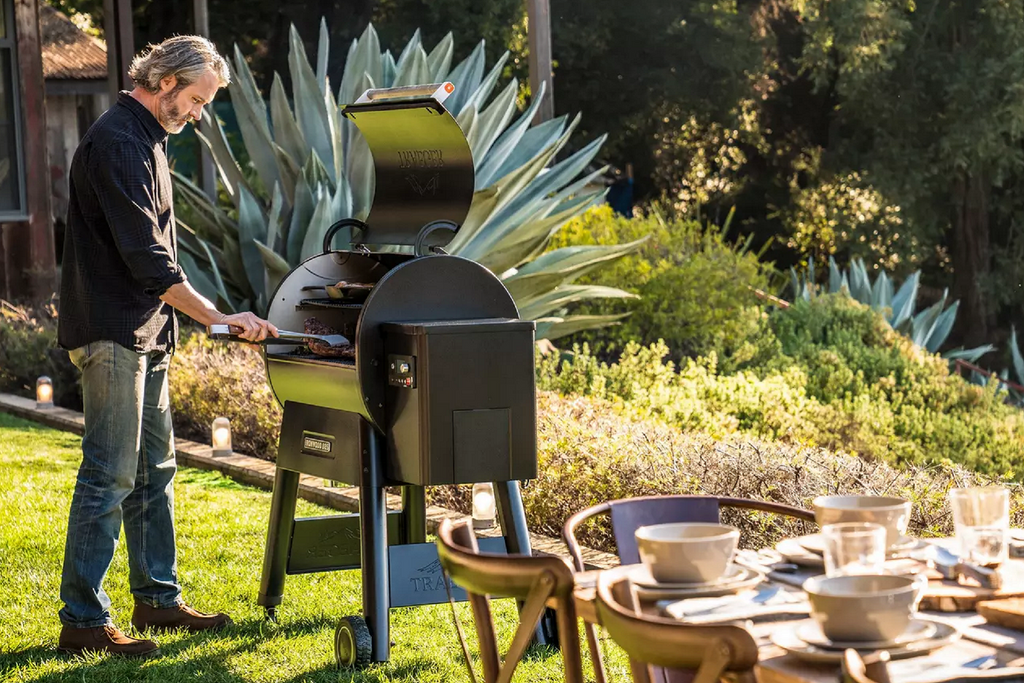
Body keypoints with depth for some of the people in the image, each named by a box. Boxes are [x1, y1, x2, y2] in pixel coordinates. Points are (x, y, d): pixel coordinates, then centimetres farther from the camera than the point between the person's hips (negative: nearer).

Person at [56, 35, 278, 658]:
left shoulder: (146, 140, 17)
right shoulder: (117, 143, -16)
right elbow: (147, 257, -22)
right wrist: (218, 317, -22)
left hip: (143, 334, 11)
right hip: (112, 332, -11)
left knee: (154, 468, 15)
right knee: (109, 477, -8)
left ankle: (159, 598, 24)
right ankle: (83, 620, -4)